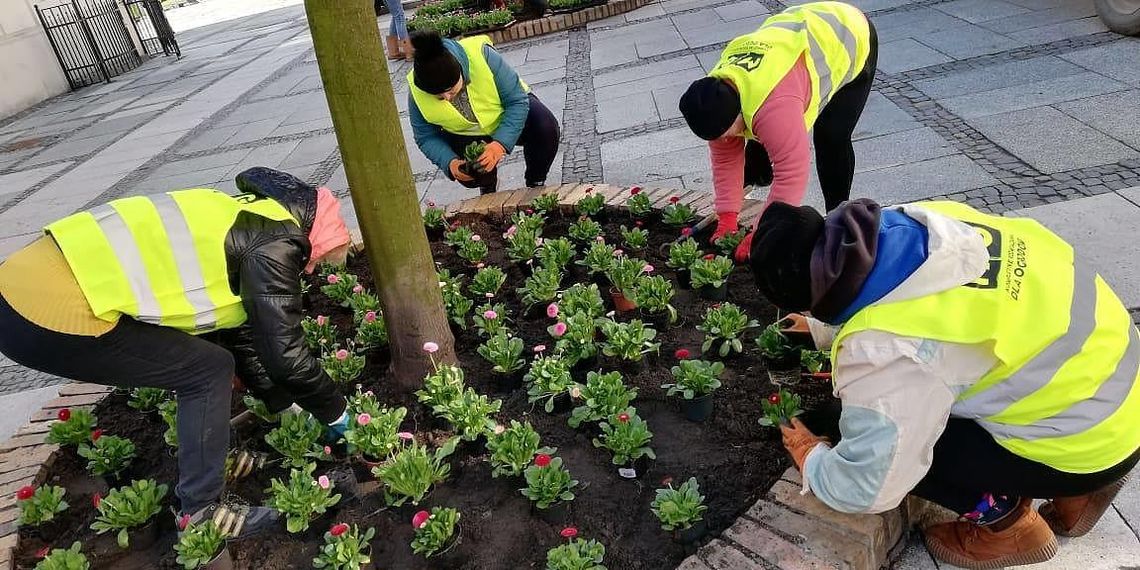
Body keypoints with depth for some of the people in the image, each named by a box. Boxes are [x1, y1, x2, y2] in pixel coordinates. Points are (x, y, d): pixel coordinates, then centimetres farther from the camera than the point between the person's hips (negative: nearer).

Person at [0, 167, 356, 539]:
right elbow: (284, 351, -10)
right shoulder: (274, 243, -10)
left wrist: (283, 404, 29)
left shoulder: (244, 222, 18)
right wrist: (335, 411, 7)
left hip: (31, 280, 10)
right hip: (51, 315, -9)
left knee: (194, 360, 19)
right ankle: (201, 512, 11)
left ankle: (201, 457, 34)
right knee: (209, 370, 1)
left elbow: (240, 330, 24)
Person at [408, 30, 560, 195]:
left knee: (546, 127, -29)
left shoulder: (482, 56, -33)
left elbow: (517, 100, -27)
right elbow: (426, 138, -12)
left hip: (507, 114, -1)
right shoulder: (416, 92, -25)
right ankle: (488, 187, 16)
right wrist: (449, 162, -31)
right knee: (469, 176, -26)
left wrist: (500, 144, -39)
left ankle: (536, 184, -1)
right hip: (465, 134, 1)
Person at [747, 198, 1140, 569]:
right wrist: (822, 329, 26)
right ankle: (1075, 487, 25)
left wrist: (811, 458, -1)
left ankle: (1005, 522, 13)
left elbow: (866, 487, -22)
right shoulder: (910, 221, -10)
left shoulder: (887, 348, -33)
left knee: (897, 442, -8)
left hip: (1090, 436, -8)